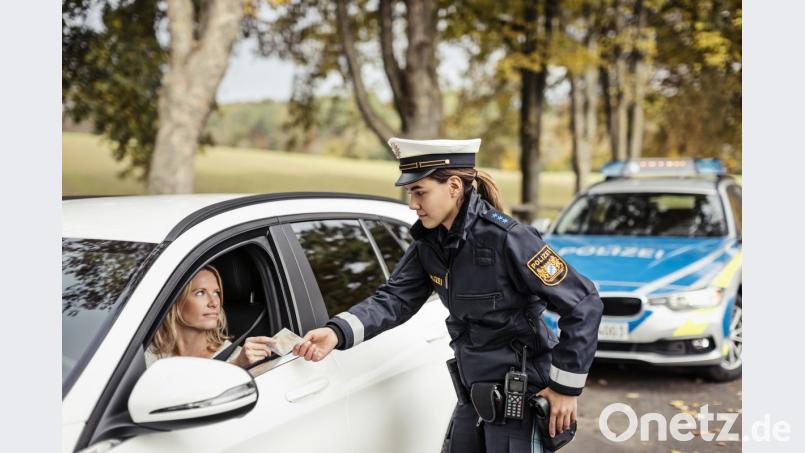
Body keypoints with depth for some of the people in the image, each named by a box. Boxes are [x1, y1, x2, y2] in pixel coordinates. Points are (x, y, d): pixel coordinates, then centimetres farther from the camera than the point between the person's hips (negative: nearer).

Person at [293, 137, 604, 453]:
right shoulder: (429, 242, -1)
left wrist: (567, 387, -16)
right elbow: (393, 299, -5)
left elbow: (584, 304, -20)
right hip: (474, 395, 7)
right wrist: (336, 333, -22)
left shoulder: (507, 238, -22)